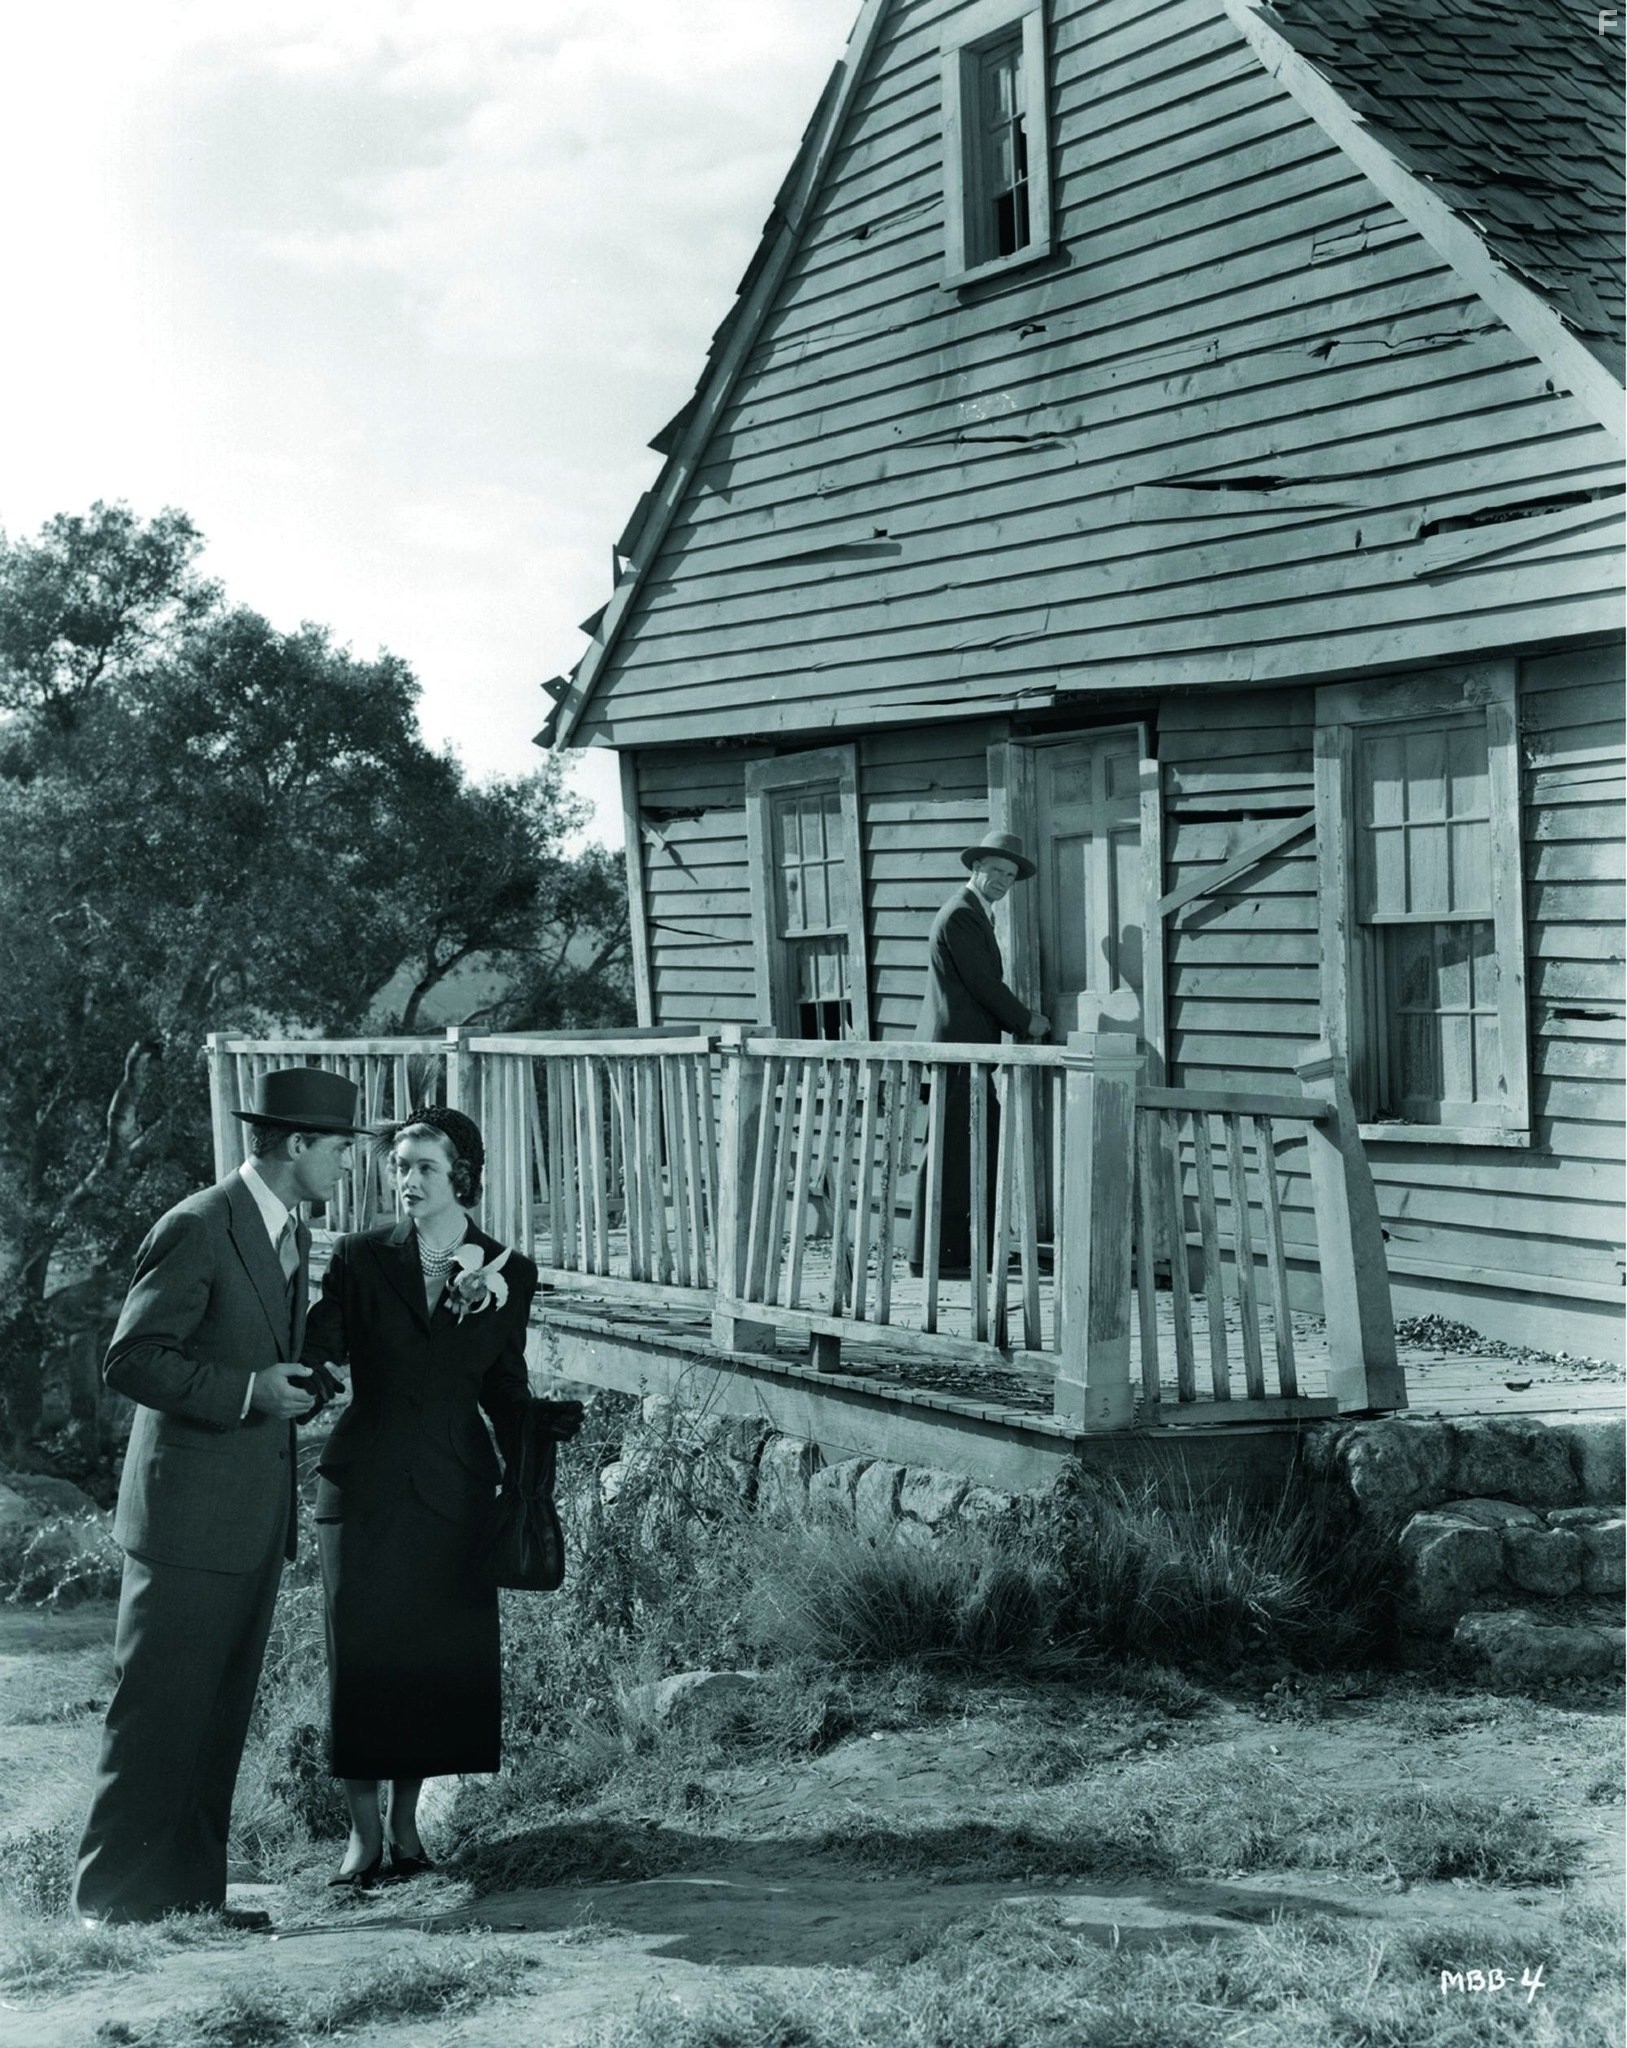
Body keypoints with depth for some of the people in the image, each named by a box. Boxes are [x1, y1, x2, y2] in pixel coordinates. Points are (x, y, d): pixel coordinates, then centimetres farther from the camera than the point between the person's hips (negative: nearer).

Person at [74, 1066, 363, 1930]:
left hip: (256, 1518, 9)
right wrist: (247, 1391, -21)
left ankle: (189, 1892, 19)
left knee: (221, 1715, 12)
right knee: (159, 1712, -3)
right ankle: (114, 1898, 6)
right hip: (190, 1513, -9)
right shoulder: (198, 1229, -14)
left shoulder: (292, 1235, 14)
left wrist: (299, 1388, 7)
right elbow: (128, 1360, -17)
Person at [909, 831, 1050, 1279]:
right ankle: (933, 1256, -4)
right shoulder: (960, 915, -13)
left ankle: (977, 1247, 18)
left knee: (989, 1144, 13)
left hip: (968, 1047, 11)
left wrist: (1020, 1020, 13)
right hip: (955, 1045, -11)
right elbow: (982, 983, -16)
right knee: (949, 1153, -8)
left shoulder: (975, 915, 20)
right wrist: (1027, 1021, -5)